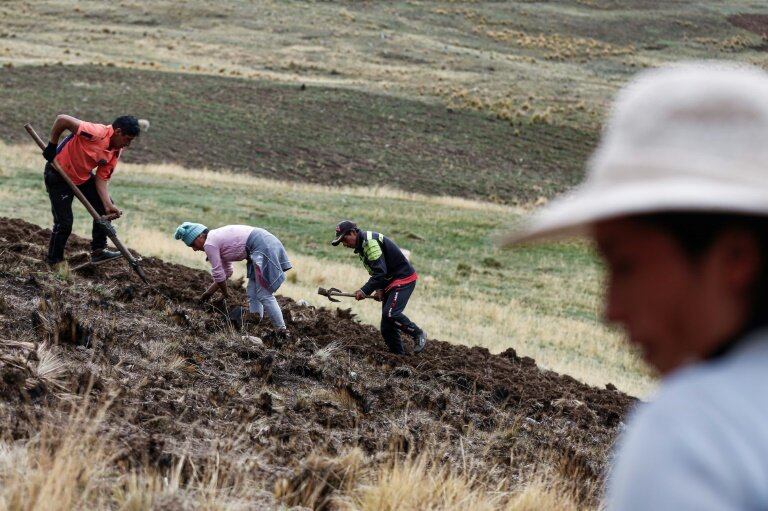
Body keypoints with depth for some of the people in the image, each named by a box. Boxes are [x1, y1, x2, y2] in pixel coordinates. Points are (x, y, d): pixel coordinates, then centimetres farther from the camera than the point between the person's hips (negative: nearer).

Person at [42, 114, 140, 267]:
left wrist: (108, 206, -16)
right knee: (64, 224, -8)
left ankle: (98, 251, 16)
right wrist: (52, 146, -22)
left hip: (83, 177, 8)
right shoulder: (96, 133, -32)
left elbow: (102, 179, -5)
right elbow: (62, 120, -32)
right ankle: (53, 264, 8)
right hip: (58, 175, -8)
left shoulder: (116, 151, -7)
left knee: (104, 208, 5)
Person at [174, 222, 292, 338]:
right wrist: (208, 293, 32)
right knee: (252, 291, 15)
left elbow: (218, 274, -1)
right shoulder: (217, 237, 23)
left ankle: (282, 331, -7)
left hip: (263, 248, -10)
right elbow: (226, 272, 28)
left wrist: (225, 293, 16)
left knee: (264, 295, -8)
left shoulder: (209, 244, -7)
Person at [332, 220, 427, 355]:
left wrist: (365, 291, -28)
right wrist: (379, 289, 1)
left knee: (390, 313, -24)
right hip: (390, 282, 10)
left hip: (404, 278, -10)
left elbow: (380, 272, -28)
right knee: (386, 328, 6)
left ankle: (418, 335, -6)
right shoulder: (361, 245, 13)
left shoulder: (370, 241, -20)